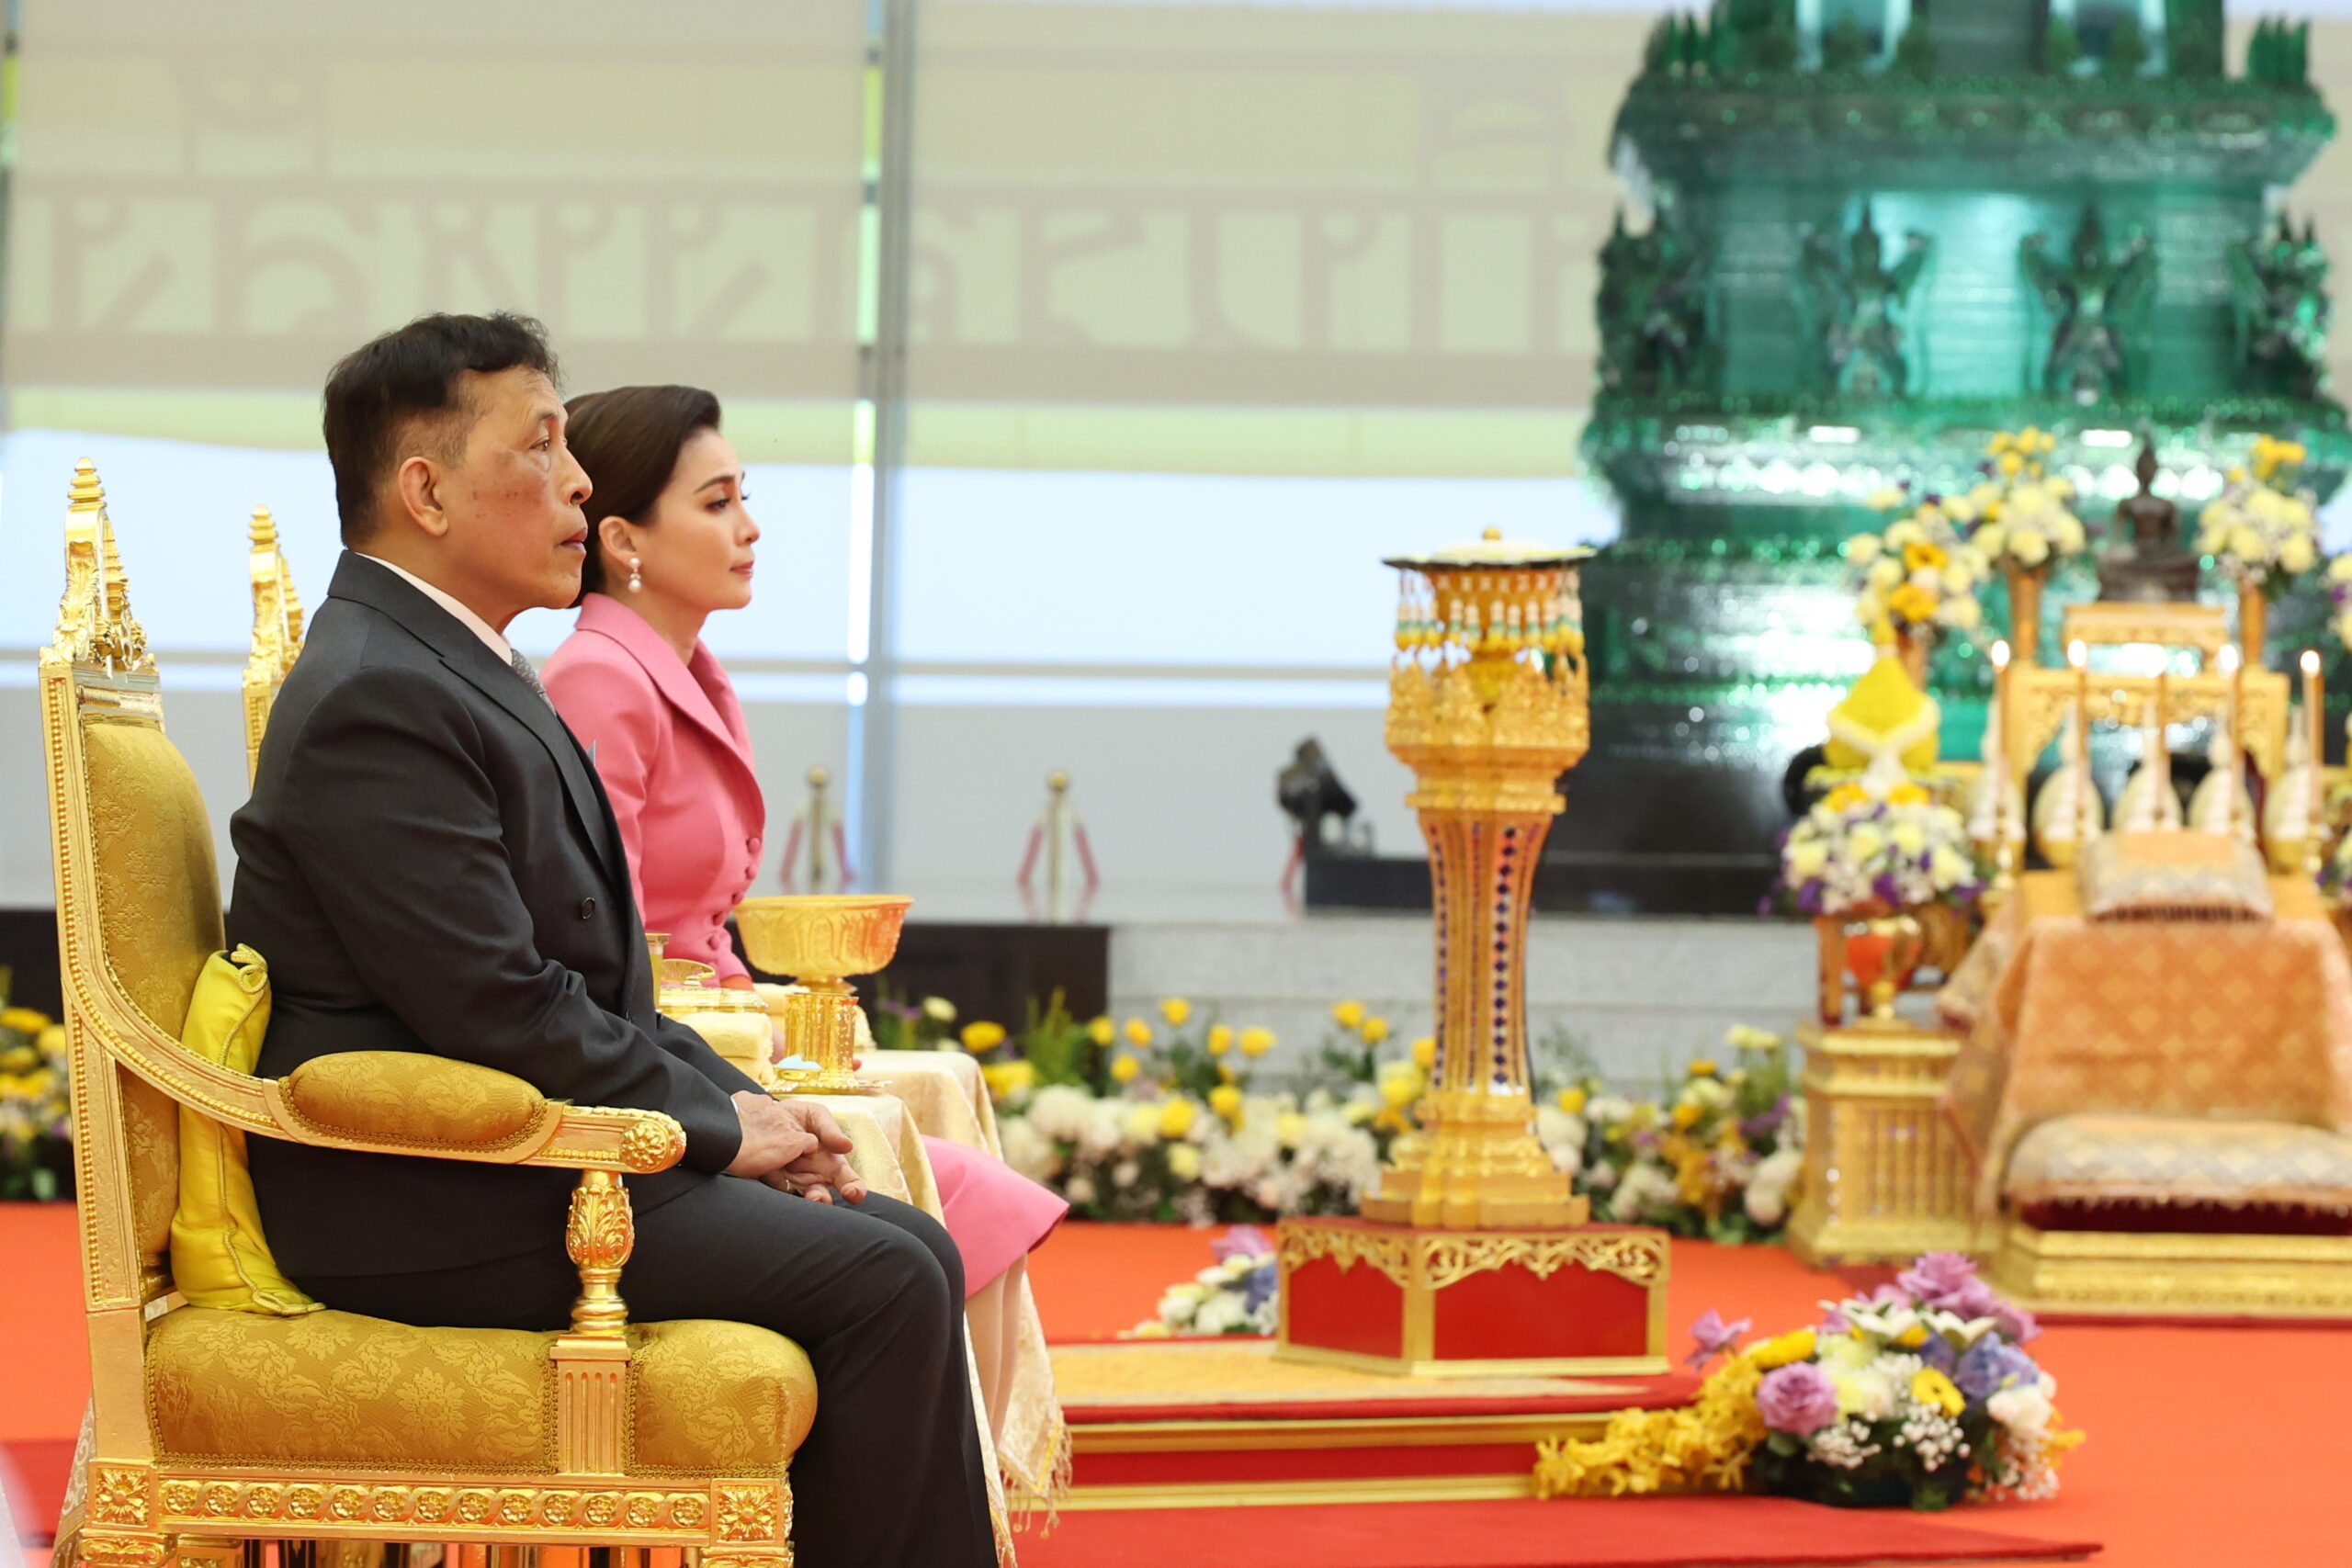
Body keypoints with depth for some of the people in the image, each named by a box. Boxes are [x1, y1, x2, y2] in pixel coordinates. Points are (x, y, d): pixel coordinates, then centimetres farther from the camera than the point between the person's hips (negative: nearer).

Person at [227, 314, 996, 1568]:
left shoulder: (451, 668, 18)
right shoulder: (375, 699, -17)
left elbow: (591, 984, 20)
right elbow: (498, 1011, -22)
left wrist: (737, 1103, 6)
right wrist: (717, 1124, -12)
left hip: (517, 1162, 11)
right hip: (440, 1212, -11)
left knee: (911, 1252, 4)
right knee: (879, 1282, -18)